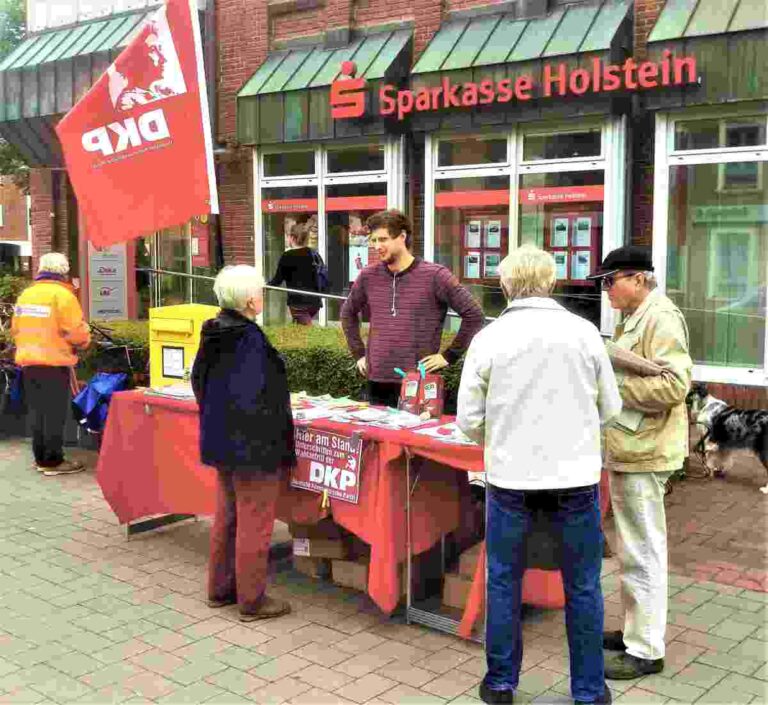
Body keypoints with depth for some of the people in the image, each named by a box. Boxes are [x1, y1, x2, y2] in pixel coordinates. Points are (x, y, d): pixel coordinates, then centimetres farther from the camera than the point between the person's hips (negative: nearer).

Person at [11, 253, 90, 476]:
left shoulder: (25, 294, 10)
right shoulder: (62, 294, -12)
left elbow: (16, 329, 15)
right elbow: (76, 330, -15)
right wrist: (84, 342, 6)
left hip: (28, 362, 7)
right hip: (54, 364, -7)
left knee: (37, 413, 15)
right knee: (54, 414, 0)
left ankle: (41, 458, 22)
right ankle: (53, 462, 4)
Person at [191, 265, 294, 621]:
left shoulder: (214, 333, 3)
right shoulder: (250, 340, -22)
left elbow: (199, 379, 13)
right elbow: (252, 397, -25)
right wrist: (273, 442, -16)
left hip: (221, 439, 9)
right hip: (251, 444, -9)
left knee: (227, 516, 20)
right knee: (254, 523, 3)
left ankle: (220, 588, 31)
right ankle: (252, 600, 13)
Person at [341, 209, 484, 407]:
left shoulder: (434, 275, -7)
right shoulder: (368, 276, 7)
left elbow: (474, 315, -5)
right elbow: (348, 313, 25)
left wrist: (448, 355, -6)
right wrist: (358, 353, 16)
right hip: (377, 383, 4)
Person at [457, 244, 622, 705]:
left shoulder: (489, 338, -5)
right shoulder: (584, 332, -4)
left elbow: (469, 418, -1)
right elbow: (610, 409, 4)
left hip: (510, 477, 0)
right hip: (576, 475, 0)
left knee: (504, 581, 15)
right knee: (583, 587, 12)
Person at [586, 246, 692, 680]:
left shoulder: (661, 318, -15)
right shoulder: (636, 318, 15)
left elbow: (674, 384, -24)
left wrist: (611, 383, -20)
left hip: (644, 452, -10)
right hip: (629, 448, 10)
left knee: (642, 552, -2)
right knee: (635, 549, 18)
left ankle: (646, 651, 7)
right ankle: (636, 630, 30)